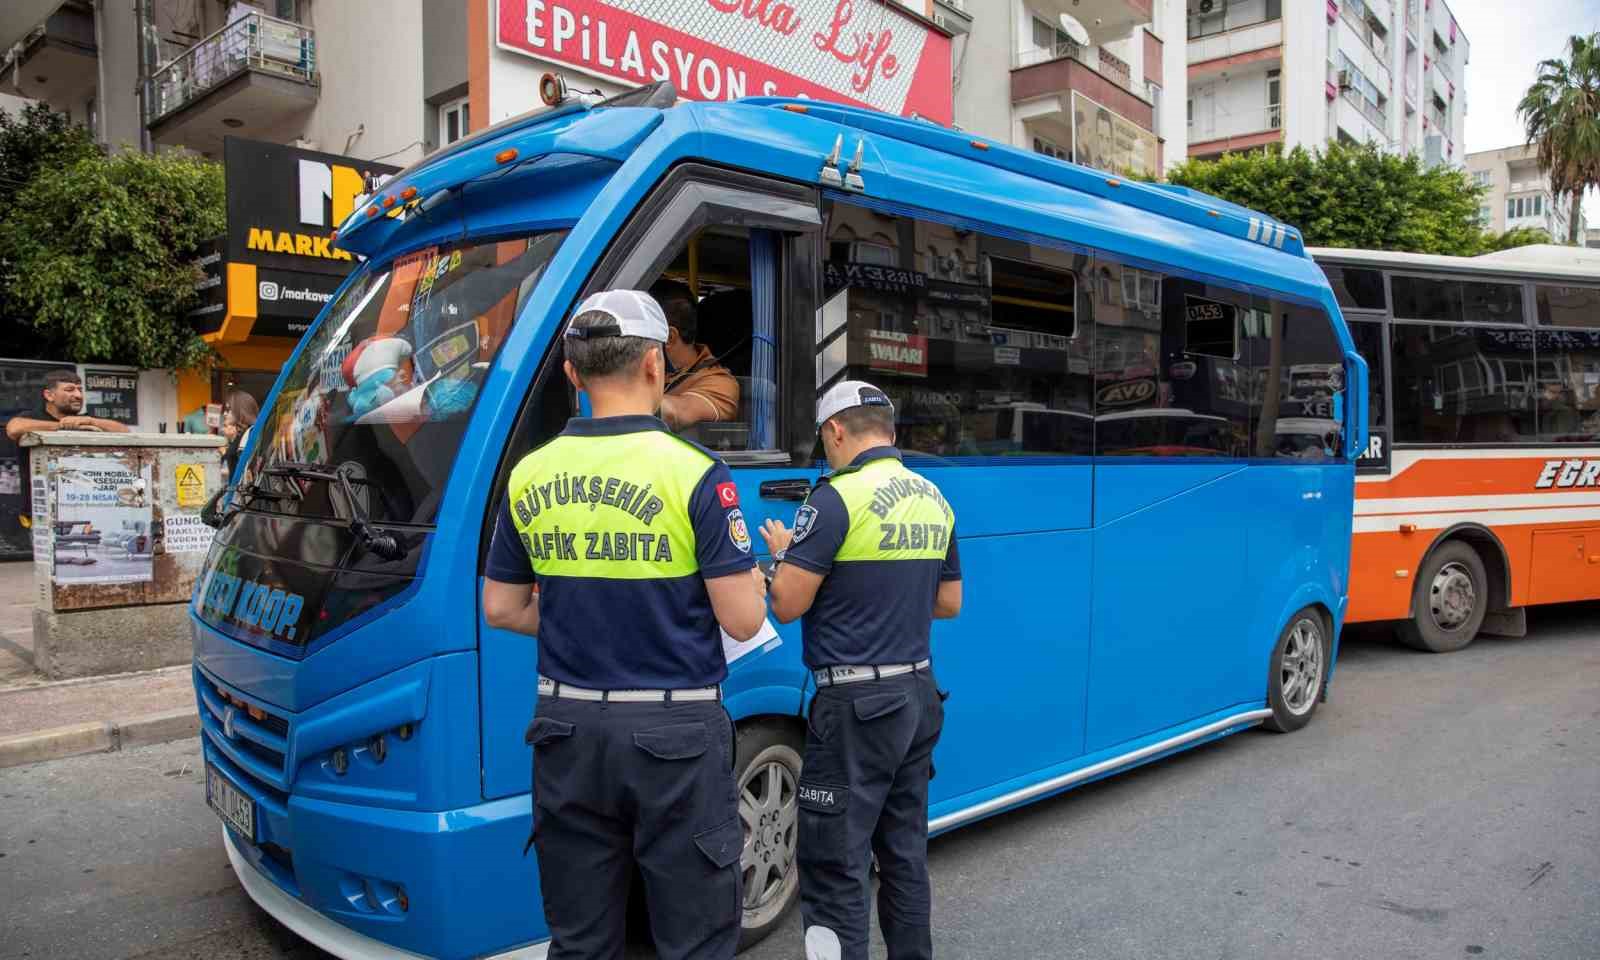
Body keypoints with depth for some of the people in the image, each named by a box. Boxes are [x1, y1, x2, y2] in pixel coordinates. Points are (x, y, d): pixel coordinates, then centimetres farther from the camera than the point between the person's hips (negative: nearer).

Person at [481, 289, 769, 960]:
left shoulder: (529, 477, 1)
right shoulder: (693, 474, -14)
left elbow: (501, 609, 8)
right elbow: (743, 620, -14)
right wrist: (755, 570, 6)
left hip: (568, 731, 5)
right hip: (673, 734, -4)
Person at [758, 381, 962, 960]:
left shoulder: (838, 499, -15)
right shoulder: (935, 501, 8)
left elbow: (787, 605, -15)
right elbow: (949, 602, 16)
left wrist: (783, 550, 4)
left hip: (857, 704, -8)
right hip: (918, 695, 8)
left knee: (834, 869, -1)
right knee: (904, 852, 19)